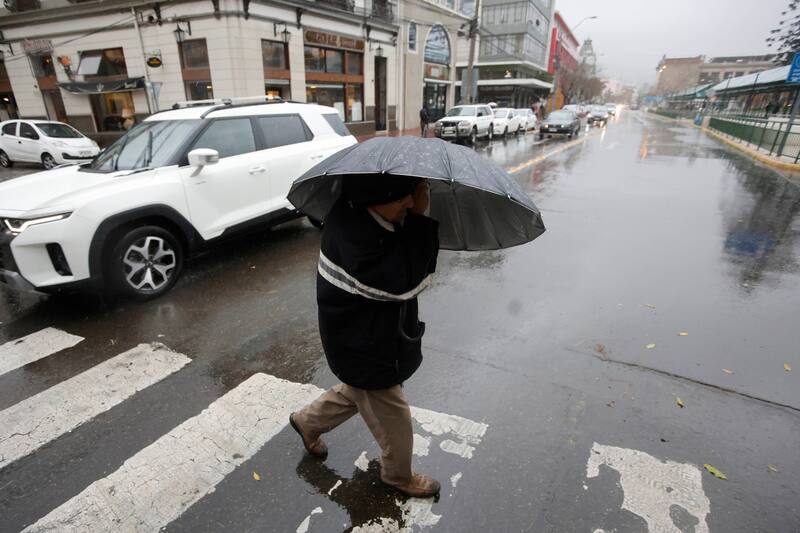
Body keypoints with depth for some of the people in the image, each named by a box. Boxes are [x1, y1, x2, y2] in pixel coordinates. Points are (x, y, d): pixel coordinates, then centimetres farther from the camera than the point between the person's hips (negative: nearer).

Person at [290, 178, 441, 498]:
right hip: (363, 350, -8)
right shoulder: (351, 234, -34)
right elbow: (405, 282, -36)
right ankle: (399, 476, 45)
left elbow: (415, 267, 3)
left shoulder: (373, 219, -7)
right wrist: (420, 218, -31)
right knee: (394, 421, 14)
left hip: (377, 336, 9)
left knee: (357, 393, 34)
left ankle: (307, 421, 57)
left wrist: (415, 218, -14)